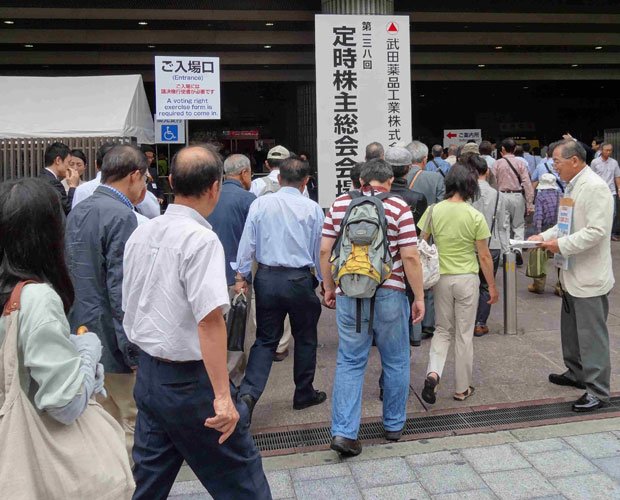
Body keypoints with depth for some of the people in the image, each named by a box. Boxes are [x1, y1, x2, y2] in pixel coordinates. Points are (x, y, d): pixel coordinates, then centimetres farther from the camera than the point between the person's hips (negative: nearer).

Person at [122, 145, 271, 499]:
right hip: (190, 379, -8)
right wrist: (222, 396, -27)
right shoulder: (201, 239, -20)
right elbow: (210, 320, -27)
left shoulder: (141, 234, 5)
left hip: (148, 373, 8)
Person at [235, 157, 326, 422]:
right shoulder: (312, 209, -4)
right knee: (305, 338, 16)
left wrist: (241, 275, 7)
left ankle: (248, 392, -4)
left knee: (265, 339, 12)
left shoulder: (260, 204, -2)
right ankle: (304, 394, 29)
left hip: (266, 278, 2)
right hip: (299, 280, -1)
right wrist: (324, 281, 14)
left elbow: (247, 243, -2)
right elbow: (320, 249, 2)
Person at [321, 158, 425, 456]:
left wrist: (329, 287, 14)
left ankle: (344, 431, 3)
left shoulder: (339, 204, 3)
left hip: (348, 295, 2)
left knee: (350, 363, 9)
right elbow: (410, 256, -10)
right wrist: (419, 297, -2)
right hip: (389, 295, -2)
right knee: (395, 362, 15)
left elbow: (324, 250, 3)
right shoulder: (398, 207, -6)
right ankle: (394, 426, 28)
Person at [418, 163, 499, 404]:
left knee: (442, 330, 18)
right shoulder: (475, 216, -10)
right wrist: (492, 286, 5)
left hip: (441, 278, 2)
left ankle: (433, 373, -5)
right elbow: (484, 256, -6)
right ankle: (462, 388, 21)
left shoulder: (434, 211, -7)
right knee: (464, 334, 11)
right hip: (467, 279, -1)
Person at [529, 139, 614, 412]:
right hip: (573, 274, 10)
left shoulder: (595, 187, -19)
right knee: (571, 329, 22)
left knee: (592, 335, -2)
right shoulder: (573, 186, 12)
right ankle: (576, 373, 38)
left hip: (589, 277, -10)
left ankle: (597, 391, 8)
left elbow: (596, 230, -26)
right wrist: (545, 236, 6)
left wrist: (561, 245, -21)